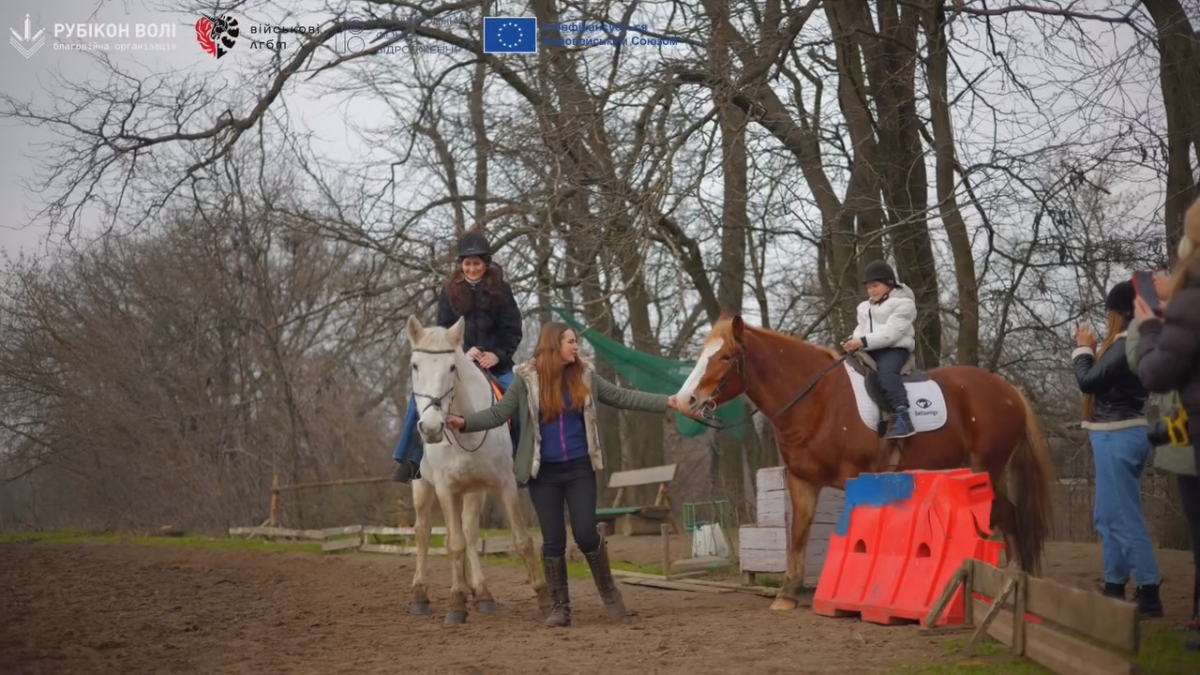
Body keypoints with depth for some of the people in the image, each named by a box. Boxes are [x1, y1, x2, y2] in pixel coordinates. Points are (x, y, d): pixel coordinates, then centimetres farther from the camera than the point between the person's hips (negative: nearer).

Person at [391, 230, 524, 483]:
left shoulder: (501, 290, 1)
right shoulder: (450, 292, 4)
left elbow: (513, 331, -1)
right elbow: (444, 329, 3)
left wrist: (497, 354, -17)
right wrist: (464, 352, -15)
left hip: (496, 364, 0)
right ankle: (410, 460, -13)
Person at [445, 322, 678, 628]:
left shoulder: (584, 375, 3)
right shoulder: (527, 379, -4)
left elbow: (623, 397, 6)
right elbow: (499, 413, -5)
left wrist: (666, 401, -1)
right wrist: (465, 422, -20)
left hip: (579, 468, 1)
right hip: (543, 472, -1)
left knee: (586, 534, -4)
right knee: (553, 540, 2)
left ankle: (610, 595, 16)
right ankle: (561, 605, 15)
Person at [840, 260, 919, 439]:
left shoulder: (903, 303, -3)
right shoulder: (865, 307, 24)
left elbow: (891, 332, -15)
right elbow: (861, 330, 18)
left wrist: (863, 342, -23)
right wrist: (853, 341, -7)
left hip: (894, 349, -9)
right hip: (871, 352, 9)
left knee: (886, 372, -36)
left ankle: (902, 418, -46)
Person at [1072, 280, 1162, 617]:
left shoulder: (1126, 343, -17)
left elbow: (1089, 381, -16)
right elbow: (1103, 378, 16)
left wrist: (1083, 348, -2)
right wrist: (1092, 350, 9)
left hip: (1117, 437, -11)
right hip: (1116, 436, 11)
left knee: (1123, 516, -9)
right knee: (1108, 516, 16)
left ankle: (1149, 594, -7)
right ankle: (1114, 587, 23)